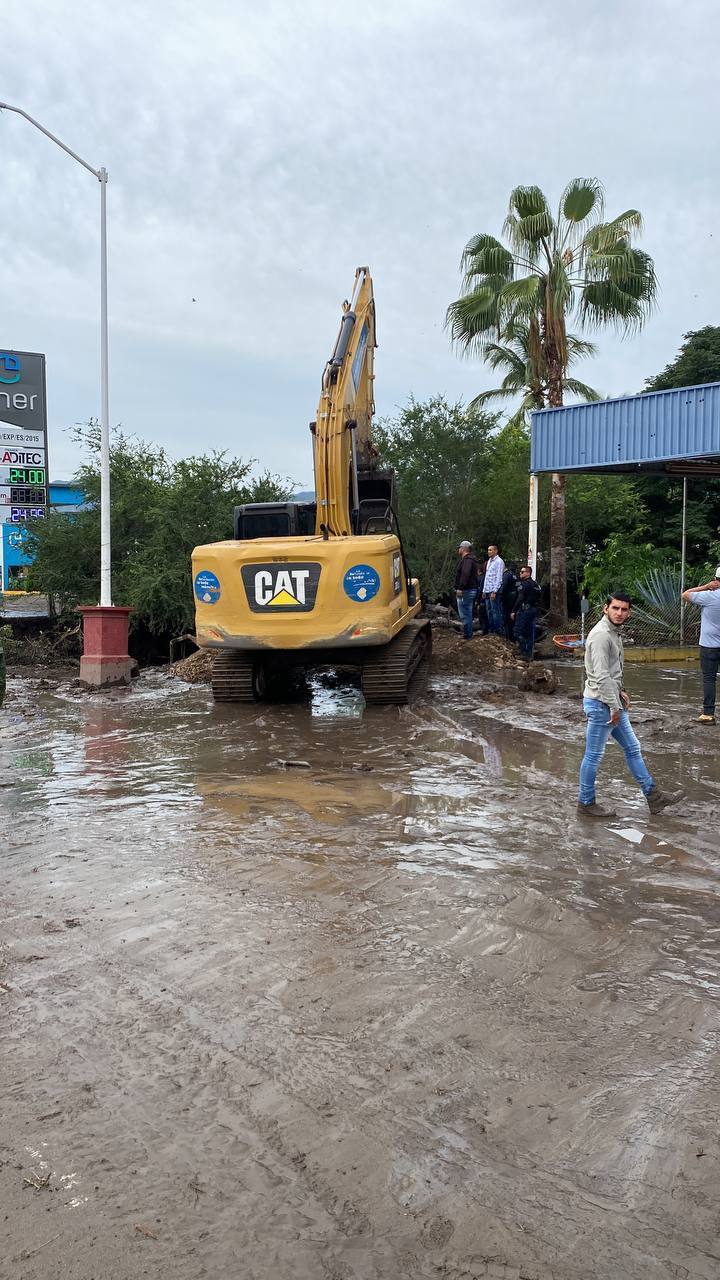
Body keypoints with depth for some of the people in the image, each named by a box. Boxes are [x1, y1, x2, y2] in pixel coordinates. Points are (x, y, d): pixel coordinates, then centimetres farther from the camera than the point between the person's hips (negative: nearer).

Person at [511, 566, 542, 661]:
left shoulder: (524, 584, -11)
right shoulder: (535, 584, 16)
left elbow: (520, 599, -18)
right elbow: (539, 597, 18)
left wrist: (514, 611, -16)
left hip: (525, 609, -9)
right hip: (534, 609, 9)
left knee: (518, 632, -6)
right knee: (530, 633, 10)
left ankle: (524, 653, -11)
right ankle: (529, 655, 11)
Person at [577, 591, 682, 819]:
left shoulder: (614, 632, 13)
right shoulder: (601, 635, -19)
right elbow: (601, 676, -24)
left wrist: (620, 691, 11)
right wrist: (614, 707, -21)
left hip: (613, 703, 10)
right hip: (601, 704, -10)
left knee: (632, 748, 15)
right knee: (593, 756, 1)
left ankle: (653, 796, 24)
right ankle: (586, 804, 13)